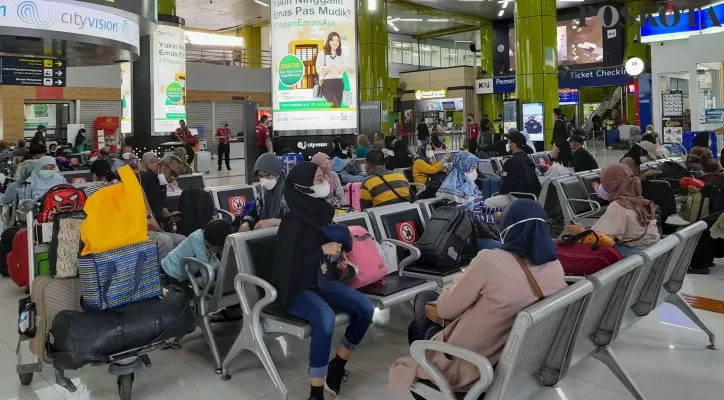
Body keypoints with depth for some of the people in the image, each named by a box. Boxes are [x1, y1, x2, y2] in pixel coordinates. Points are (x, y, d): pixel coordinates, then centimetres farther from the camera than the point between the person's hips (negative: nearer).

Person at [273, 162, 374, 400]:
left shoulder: (320, 212, 1)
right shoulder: (293, 222, -21)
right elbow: (289, 264, -23)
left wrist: (336, 254, 1)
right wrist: (322, 250, -23)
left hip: (319, 280, 8)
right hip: (295, 287, -7)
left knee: (365, 309, -8)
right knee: (325, 317, -35)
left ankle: (337, 366, 11)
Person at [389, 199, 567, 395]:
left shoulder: (491, 260, -27)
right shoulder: (556, 267, -8)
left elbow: (446, 309, -14)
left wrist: (462, 277, 4)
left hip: (465, 364, -6)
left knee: (425, 298, 23)